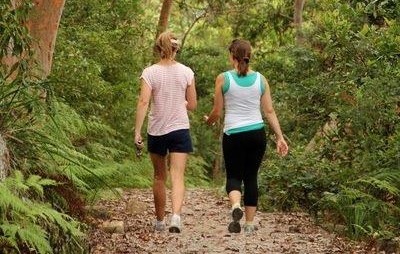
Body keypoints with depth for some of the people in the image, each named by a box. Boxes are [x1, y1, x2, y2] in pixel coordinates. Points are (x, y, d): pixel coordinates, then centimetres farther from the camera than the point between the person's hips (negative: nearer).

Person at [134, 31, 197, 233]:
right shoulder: (186, 72, -1)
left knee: (159, 176, 15)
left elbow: (143, 102, -14)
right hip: (180, 129, 0)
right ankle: (176, 215, -25)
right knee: (177, 176, -4)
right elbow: (192, 105, 4)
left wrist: (137, 132, -12)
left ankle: (160, 220, 25)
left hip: (156, 131, 0)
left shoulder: (149, 73, -6)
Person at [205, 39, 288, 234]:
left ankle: (236, 205, -23)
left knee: (234, 176, 9)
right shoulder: (260, 79, 3)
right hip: (257, 134, 2)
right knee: (251, 177, 12)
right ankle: (250, 224, 12)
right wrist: (280, 137, 8)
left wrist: (208, 121, 22)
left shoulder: (223, 79, -5)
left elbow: (217, 112, 0)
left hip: (233, 135, -2)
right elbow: (269, 112, 3)